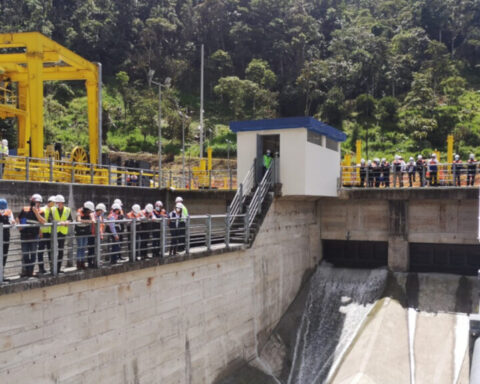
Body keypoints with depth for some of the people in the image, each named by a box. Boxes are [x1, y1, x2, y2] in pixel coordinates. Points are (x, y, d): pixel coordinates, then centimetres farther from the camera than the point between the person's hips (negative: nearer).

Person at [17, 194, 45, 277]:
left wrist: (36, 212, -20)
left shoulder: (39, 211, 2)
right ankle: (24, 271, 13)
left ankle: (30, 271, 13)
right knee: (25, 254, 4)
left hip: (34, 235, 1)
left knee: (33, 254, 4)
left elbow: (43, 222, -16)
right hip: (25, 235, -1)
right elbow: (18, 218, 13)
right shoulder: (25, 210, 1)